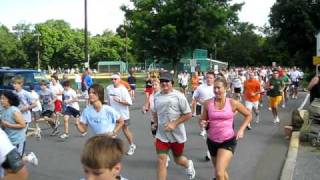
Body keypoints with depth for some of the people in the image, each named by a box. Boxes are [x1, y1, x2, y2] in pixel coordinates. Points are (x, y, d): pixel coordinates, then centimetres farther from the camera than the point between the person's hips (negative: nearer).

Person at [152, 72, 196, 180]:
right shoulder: (156, 97, 1)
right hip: (161, 135, 3)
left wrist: (174, 123, -20)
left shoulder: (178, 96, -14)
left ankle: (188, 164, 53)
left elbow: (188, 114, -13)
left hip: (177, 134, -3)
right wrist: (158, 124, 6)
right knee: (161, 160, -5)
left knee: (178, 159, 17)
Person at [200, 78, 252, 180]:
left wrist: (241, 130, -6)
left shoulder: (233, 103, -8)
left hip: (228, 141, -3)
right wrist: (202, 123, -15)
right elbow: (202, 120, 8)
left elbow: (248, 115, 6)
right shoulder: (208, 103, -5)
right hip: (212, 141, 3)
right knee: (221, 172, 21)